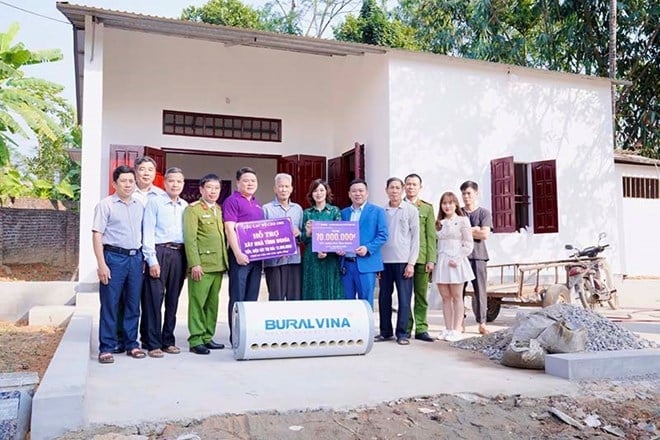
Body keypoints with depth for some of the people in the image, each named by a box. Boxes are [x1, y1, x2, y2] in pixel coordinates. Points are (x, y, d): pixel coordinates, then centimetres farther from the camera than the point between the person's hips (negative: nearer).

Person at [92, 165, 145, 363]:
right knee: (110, 305, 0)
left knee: (133, 305, 10)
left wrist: (143, 258, 7)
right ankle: (106, 348, 8)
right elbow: (97, 235, -5)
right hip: (114, 257, -5)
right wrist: (101, 264, -12)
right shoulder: (106, 204, -2)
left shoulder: (140, 206, 12)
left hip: (135, 258, 5)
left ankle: (131, 344, 21)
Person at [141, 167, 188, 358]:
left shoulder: (185, 206, 13)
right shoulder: (154, 202, 0)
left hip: (179, 254, 5)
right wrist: (152, 260, -11)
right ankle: (152, 344, 6)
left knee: (173, 299, 10)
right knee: (154, 298, -3)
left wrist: (188, 260, 6)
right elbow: (148, 233, -5)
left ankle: (168, 340, 20)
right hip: (159, 252, -4)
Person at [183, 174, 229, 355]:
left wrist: (226, 260, 12)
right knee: (197, 302, -3)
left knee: (212, 303, 11)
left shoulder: (219, 209, 17)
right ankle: (195, 340, 3)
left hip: (218, 264, 7)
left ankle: (207, 337, 19)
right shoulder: (193, 209, -3)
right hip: (201, 264, -7)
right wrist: (194, 264, -17)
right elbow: (189, 238, -10)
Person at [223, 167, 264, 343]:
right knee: (238, 298, -2)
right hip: (241, 256, -7)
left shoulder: (257, 203, 19)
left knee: (252, 298, 11)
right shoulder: (232, 201, -4)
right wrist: (238, 253, -20)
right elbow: (229, 229, -13)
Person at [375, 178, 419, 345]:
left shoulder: (411, 210, 2)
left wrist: (411, 263, -7)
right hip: (384, 261, 3)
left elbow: (415, 238, 0)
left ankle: (402, 333, 8)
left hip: (403, 261, -3)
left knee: (404, 298, -1)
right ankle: (385, 331, 18)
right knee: (384, 297, 7)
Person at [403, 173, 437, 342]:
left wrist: (431, 259, -3)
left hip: (421, 257, 1)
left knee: (421, 296, 3)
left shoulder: (427, 208, 10)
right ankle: (406, 328, 11)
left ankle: (421, 329, 10)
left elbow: (431, 236, 5)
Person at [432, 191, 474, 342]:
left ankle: (456, 330, 2)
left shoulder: (462, 221, 0)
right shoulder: (439, 223, 14)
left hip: (456, 262, -4)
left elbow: (468, 245, -4)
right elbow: (435, 244, 13)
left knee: (456, 297, 0)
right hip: (441, 262, 4)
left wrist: (458, 259, -14)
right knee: (445, 297, 5)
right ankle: (448, 329, 10)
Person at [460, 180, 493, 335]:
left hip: (478, 256, -1)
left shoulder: (484, 213, 7)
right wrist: (473, 231, -6)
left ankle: (482, 323, 9)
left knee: (480, 290, 0)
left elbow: (484, 234, -5)